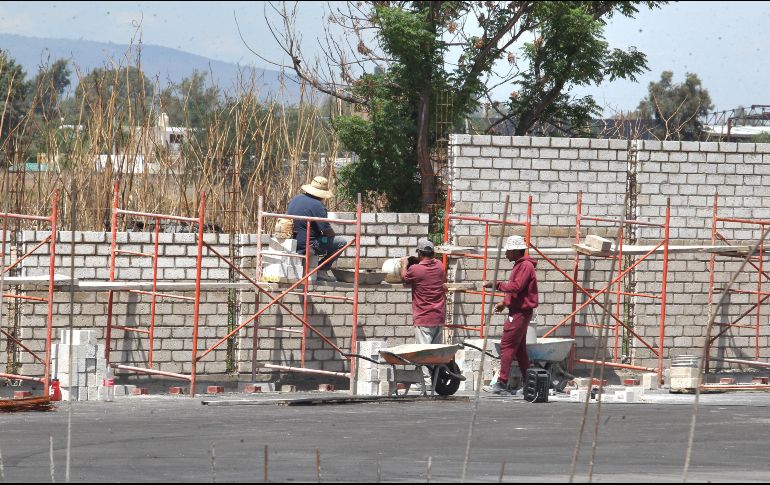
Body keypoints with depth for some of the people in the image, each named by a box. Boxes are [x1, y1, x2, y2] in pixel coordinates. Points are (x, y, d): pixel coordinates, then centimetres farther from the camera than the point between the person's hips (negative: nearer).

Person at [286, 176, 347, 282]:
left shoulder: (295, 199, 8)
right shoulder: (317, 205, -18)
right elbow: (328, 231, -17)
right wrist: (333, 234, 9)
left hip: (292, 244, 9)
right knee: (342, 242, -3)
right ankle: (321, 270, 0)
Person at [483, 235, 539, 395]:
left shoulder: (526, 266, -15)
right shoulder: (519, 265, 18)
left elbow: (516, 287, -27)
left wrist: (496, 284, -23)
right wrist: (505, 303, 16)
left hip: (520, 312, -11)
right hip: (518, 311, 11)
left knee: (507, 345, -12)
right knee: (519, 348, 14)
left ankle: (502, 383, -14)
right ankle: (527, 381, 18)